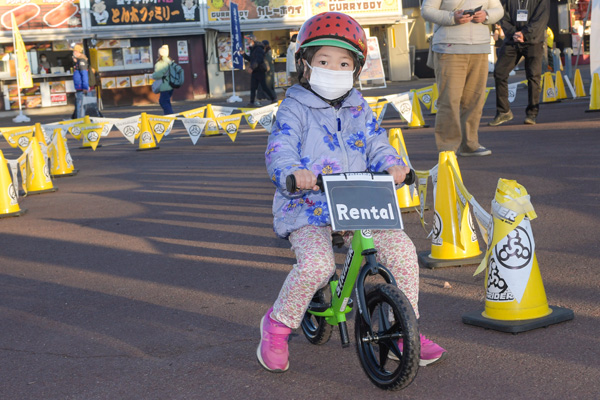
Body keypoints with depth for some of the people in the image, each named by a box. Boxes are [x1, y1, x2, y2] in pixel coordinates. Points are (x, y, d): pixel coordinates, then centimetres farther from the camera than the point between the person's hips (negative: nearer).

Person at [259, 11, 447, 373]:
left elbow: (377, 144, 6)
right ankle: (278, 324, -3)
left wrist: (392, 165, -18)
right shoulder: (294, 109, 0)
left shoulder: (359, 109, 14)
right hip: (307, 210, -4)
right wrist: (294, 171, -38)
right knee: (317, 263, -31)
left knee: (402, 247, -14)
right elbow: (280, 149, -15)